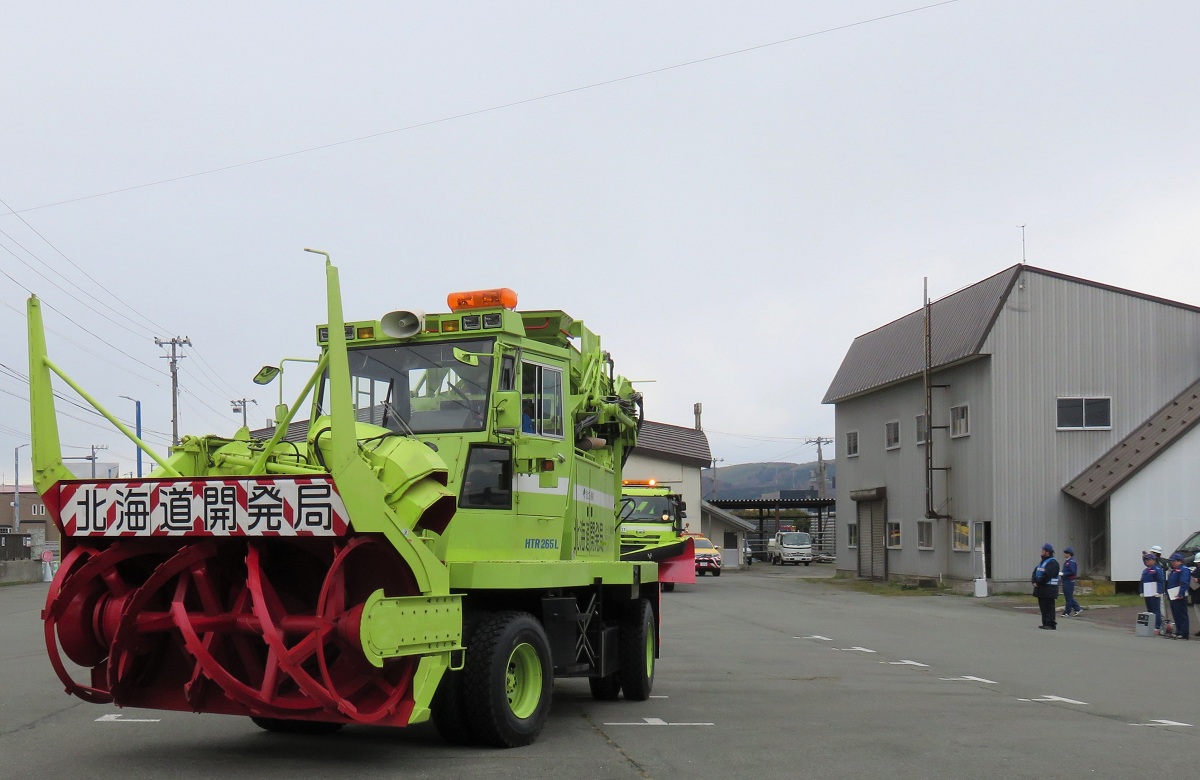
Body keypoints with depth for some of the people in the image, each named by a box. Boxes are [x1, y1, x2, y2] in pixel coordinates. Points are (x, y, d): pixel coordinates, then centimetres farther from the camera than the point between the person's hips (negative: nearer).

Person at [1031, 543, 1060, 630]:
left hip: (1049, 589, -10)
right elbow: (1035, 572, 13)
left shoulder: (1053, 562, -12)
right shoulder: (1042, 561, 19)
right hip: (1041, 589, 10)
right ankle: (1045, 623, 19)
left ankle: (1051, 624, -7)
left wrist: (1038, 583, -16)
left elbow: (1047, 575, -23)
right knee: (1043, 606, 12)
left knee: (1048, 607, -9)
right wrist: (1034, 581, -4)